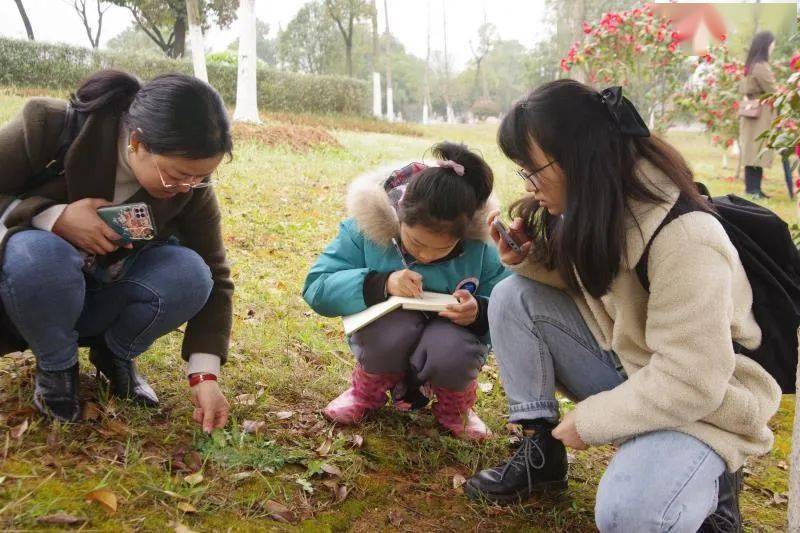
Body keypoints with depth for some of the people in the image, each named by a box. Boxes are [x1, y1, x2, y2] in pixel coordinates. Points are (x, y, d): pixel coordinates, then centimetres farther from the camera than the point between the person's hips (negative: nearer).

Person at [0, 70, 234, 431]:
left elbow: (212, 277, -12)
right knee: (39, 252, -37)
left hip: (102, 297, 2)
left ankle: (115, 356, 2)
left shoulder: (190, 185, -17)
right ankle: (56, 366, -7)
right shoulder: (50, 127, -26)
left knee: (189, 274, -27)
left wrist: (204, 374, -21)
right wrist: (54, 217, -35)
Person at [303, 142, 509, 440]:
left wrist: (479, 312, -35)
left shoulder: (480, 244, -19)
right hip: (385, 335, 0)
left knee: (452, 350, -36)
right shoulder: (368, 226, -21)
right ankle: (369, 390, 1)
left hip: (448, 332, 0)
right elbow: (316, 288, -20)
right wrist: (381, 283, -37)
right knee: (396, 325, -36)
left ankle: (454, 404, 3)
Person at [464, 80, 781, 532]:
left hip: (700, 402, -7)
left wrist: (588, 421, -18)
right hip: (624, 367, 8)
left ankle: (707, 482, 2)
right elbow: (586, 282, 11)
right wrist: (529, 260, -10)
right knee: (514, 297, -11)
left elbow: (690, 382, -30)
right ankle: (540, 451, 0)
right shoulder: (595, 208, -5)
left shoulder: (682, 238, -31)